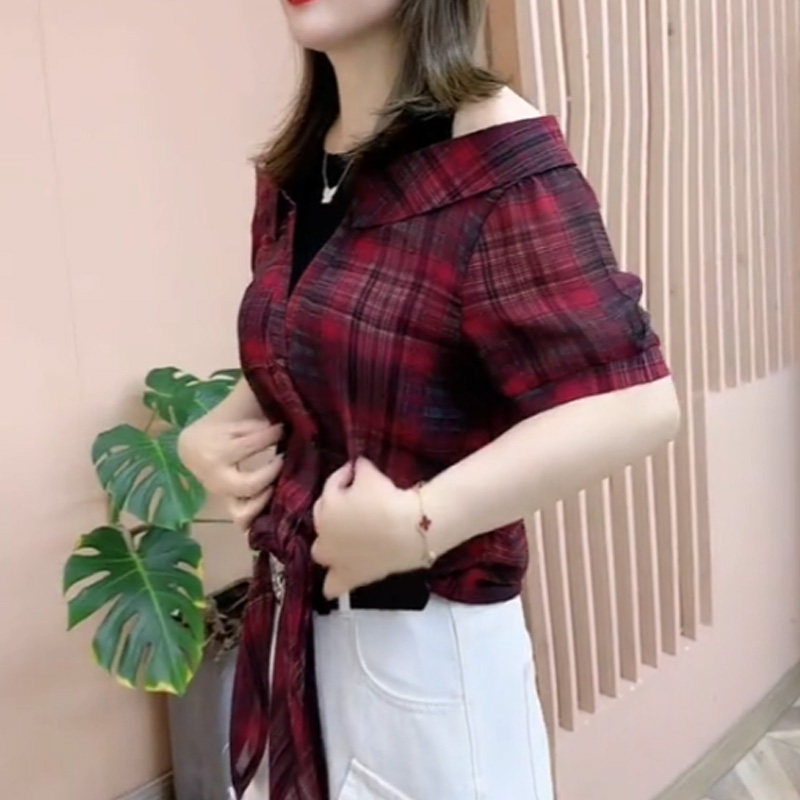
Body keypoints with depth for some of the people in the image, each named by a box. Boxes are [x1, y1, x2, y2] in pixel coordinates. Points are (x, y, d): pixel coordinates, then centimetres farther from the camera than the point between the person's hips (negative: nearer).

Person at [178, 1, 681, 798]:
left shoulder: (493, 151, -18)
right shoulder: (288, 168, 6)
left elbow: (636, 401, -25)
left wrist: (419, 523, -26)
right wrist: (210, 432, 0)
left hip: (425, 635, -7)